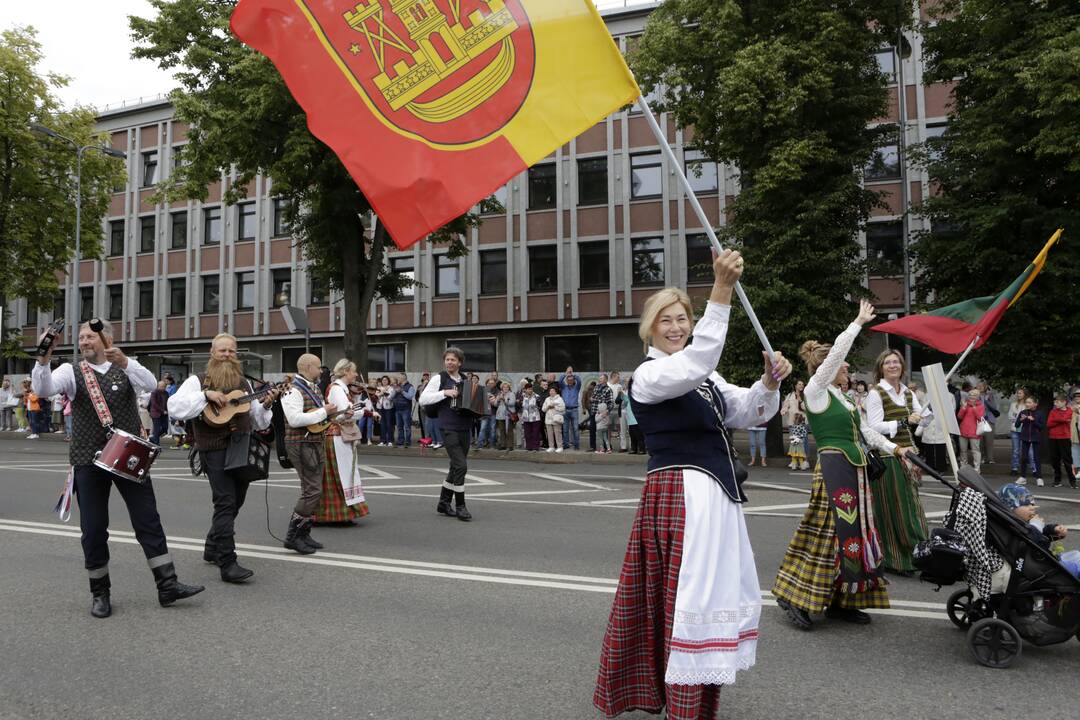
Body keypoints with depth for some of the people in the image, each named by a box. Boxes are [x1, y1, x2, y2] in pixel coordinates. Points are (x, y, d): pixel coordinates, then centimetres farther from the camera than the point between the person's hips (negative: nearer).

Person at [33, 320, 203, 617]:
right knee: (93, 529, 5)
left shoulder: (127, 367, 4)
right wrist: (43, 360, -33)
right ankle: (99, 592, 21)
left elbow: (151, 384, -15)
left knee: (148, 520, 2)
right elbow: (43, 389, -15)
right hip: (89, 461, 0)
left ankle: (167, 585, 8)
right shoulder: (71, 371, 3)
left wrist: (124, 362, -31)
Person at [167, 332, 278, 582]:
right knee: (226, 503, -13)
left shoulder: (244, 383, 17)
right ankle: (227, 564, -13)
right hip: (215, 449, -6)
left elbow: (257, 422, 19)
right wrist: (206, 395, -19)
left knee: (235, 503, 13)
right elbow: (174, 407, -14)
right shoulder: (198, 381, 2)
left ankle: (212, 549, 31)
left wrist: (266, 405, 0)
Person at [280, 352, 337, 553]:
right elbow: (295, 419, -26)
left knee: (313, 490, 12)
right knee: (312, 491, -12)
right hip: (302, 444, -10)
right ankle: (292, 537, -3)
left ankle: (304, 534, 21)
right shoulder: (293, 390, -13)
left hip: (317, 443, 10)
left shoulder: (314, 389, 17)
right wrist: (323, 412, -21)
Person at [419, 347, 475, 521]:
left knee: (456, 467, 11)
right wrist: (444, 393, -17)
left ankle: (444, 503, 24)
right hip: (449, 428, -6)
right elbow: (423, 399, -9)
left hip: (464, 427, 6)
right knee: (461, 465, -12)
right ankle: (460, 506, -1)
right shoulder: (439, 379, -1)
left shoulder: (465, 380, 13)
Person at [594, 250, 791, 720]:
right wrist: (722, 292, -35)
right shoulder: (648, 375, -10)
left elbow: (748, 413, 10)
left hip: (716, 494, 9)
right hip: (680, 493, -9)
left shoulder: (705, 379, 16)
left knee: (719, 590, 18)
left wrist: (769, 384, -11)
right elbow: (696, 362, -29)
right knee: (688, 594, -4)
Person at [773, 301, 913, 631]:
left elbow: (863, 429, 22)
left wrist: (894, 448, 16)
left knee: (853, 530, 9)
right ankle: (797, 598, -1)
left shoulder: (839, 396, 17)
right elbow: (837, 350, -16)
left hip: (854, 470, 9)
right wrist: (859, 322, -8)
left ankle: (840, 603, 15)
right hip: (834, 468, -9)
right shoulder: (815, 391, -8)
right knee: (833, 532, -9)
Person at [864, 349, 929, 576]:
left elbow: (924, 419, 15)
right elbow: (873, 427, -15)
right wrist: (904, 422, -20)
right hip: (887, 456, -6)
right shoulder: (876, 393, -7)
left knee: (910, 506, 8)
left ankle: (912, 555, 18)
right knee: (891, 508, -3)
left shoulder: (908, 393, 14)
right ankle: (893, 560, 5)